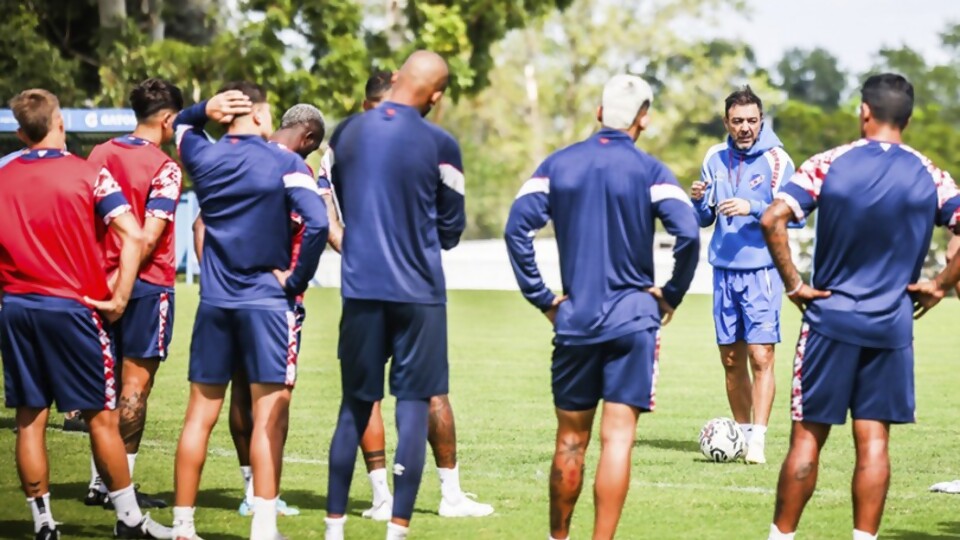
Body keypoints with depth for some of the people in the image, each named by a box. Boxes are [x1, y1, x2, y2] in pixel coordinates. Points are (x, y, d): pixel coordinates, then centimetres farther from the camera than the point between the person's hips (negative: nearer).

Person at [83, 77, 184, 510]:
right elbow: (150, 236, -20)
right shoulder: (164, 169, -12)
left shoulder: (99, 155, 6)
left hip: (105, 282, 6)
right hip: (148, 285, -6)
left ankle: (99, 480, 15)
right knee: (136, 382, 0)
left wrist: (103, 275, 12)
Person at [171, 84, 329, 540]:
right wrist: (297, 280, -8)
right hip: (267, 302, -4)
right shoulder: (285, 163, -7)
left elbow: (181, 125, 29)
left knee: (199, 416, 9)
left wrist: (205, 109, 7)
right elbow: (317, 224, -20)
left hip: (214, 301, 4)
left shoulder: (202, 157, 6)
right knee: (269, 417, -3)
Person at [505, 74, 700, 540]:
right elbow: (687, 234, -16)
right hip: (632, 319, -3)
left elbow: (517, 227, -3)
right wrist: (671, 295, -2)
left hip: (574, 322, 3)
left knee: (570, 441, 14)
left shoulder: (559, 164, 5)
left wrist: (541, 298, 2)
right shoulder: (648, 170, -3)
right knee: (617, 439, -5)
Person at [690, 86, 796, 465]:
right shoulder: (715, 158, 9)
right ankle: (742, 433, 20)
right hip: (724, 271, 5)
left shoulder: (775, 159, -6)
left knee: (761, 356, -11)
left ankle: (758, 440, -13)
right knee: (731, 359, 9)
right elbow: (704, 219, 15)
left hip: (762, 271, -5)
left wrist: (752, 208, -25)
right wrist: (699, 201, -6)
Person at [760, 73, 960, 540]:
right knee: (873, 439, 4)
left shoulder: (829, 164, -5)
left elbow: (773, 220, -15)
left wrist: (793, 283, -7)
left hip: (831, 317, -1)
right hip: (892, 326, 1)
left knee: (808, 435, 5)